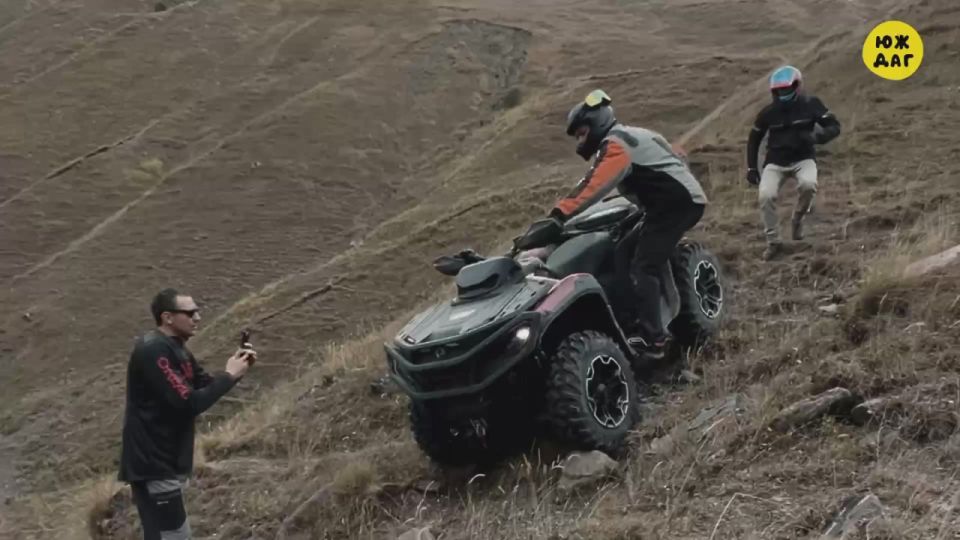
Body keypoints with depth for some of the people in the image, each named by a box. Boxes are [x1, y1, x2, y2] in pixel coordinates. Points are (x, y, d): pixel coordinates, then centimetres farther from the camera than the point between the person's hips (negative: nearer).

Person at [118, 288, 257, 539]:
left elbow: (206, 386, 15)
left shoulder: (176, 348, 10)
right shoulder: (153, 351, -21)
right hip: (153, 464, -10)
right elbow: (188, 403, -26)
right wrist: (229, 375, -16)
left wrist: (235, 368, -3)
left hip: (166, 460, 10)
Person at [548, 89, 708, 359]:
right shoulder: (631, 136, 22)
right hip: (681, 201, 10)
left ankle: (650, 338, -21)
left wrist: (560, 213, -31)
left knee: (642, 267, -15)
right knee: (625, 255, 9)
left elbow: (595, 185, -24)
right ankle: (637, 322, 6)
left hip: (676, 201, -10)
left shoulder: (616, 144, -10)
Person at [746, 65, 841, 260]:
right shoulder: (769, 112, -2)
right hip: (776, 162, 1)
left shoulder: (811, 104, -5)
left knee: (808, 184, -34)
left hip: (803, 159, -1)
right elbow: (754, 138, 11)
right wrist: (751, 168, 6)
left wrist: (816, 136, -26)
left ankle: (798, 218, -1)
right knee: (766, 196, -22)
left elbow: (834, 127, -4)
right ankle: (774, 242, -3)